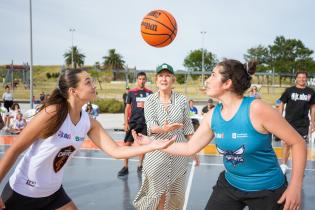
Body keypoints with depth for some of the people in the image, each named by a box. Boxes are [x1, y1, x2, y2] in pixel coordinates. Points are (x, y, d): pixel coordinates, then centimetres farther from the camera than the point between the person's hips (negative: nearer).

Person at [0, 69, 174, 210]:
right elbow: (14, 150, -17)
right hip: (22, 193, -6)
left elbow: (116, 151, -6)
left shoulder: (89, 123, -5)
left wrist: (154, 146, -16)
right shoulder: (53, 113, -23)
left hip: (53, 193, 6)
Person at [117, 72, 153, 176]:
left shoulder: (149, 93, 6)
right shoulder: (131, 92, 3)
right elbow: (127, 108, 3)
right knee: (127, 144, -5)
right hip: (133, 122, -1)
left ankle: (140, 166, 20)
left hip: (145, 122, 1)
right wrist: (126, 123, -2)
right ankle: (125, 167, 3)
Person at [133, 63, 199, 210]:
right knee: (158, 193, 4)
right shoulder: (150, 100, 0)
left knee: (177, 194, 8)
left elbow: (188, 127, 7)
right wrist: (163, 129, -31)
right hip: (156, 152, -1)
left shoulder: (182, 100, 1)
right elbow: (150, 126, -10)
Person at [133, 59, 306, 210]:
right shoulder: (212, 116, -5)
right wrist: (150, 142, 4)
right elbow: (189, 148, 5)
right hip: (230, 185, 5)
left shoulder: (256, 109, -23)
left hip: (267, 191, -5)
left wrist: (295, 187, -19)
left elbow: (297, 142, -16)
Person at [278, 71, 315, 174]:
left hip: (303, 124, 2)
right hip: (289, 122, -2)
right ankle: (283, 165, 12)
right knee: (286, 143, 1)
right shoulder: (289, 90, -4)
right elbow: (282, 104, 1)